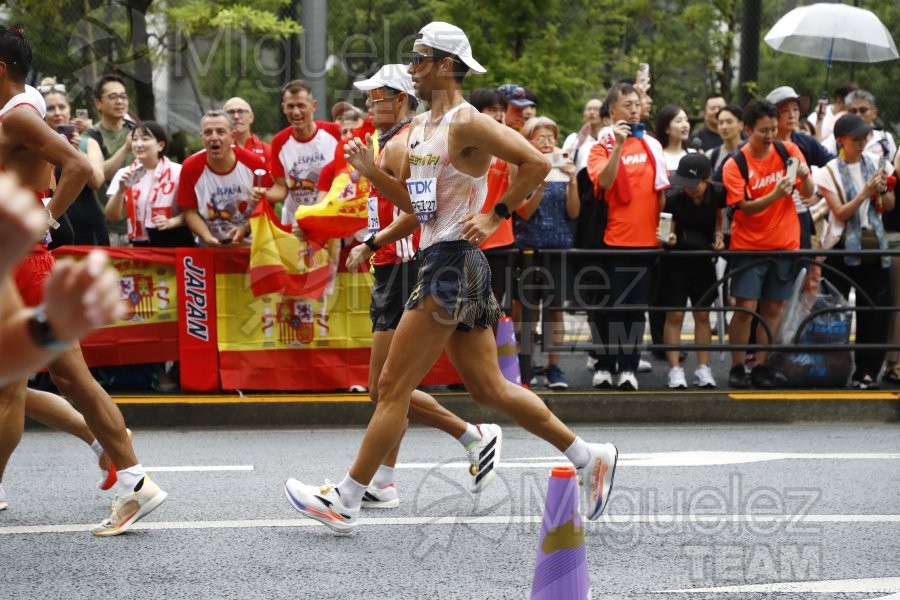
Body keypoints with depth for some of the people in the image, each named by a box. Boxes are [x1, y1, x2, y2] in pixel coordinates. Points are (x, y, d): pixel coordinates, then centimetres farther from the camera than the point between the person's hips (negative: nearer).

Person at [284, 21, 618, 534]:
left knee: (394, 386, -4)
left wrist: (497, 215, -15)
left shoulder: (467, 124, -12)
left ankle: (346, 501, 2)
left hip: (454, 263, -10)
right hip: (439, 262, 10)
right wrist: (372, 169, 7)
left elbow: (537, 163, -18)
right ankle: (589, 458, 19)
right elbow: (412, 202, 22)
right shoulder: (420, 127, 16)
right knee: (488, 388, 12)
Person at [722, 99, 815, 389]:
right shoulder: (735, 164, -9)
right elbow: (745, 207, -15)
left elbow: (807, 193, -1)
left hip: (784, 244, 3)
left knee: (773, 308, 6)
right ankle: (737, 368, 2)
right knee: (745, 308, -8)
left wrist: (804, 177, -22)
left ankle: (761, 367, 13)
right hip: (748, 246, -3)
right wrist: (775, 194, -31)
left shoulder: (788, 151, 0)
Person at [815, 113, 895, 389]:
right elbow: (840, 213, -11)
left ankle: (867, 371, 8)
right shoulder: (830, 172, -4)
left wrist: (883, 191, -9)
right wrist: (865, 193, -19)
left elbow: (889, 206, 11)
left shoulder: (875, 164, 6)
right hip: (843, 249, -3)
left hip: (874, 246, 3)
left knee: (875, 313, 1)